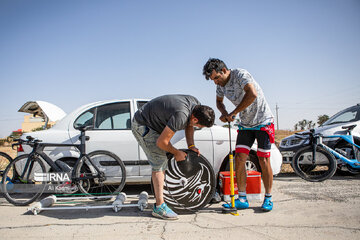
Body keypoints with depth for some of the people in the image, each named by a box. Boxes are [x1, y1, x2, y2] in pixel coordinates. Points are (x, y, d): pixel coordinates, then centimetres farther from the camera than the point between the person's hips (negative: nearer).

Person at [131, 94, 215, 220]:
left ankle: (159, 199, 22)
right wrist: (176, 153, -12)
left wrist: (191, 146, 2)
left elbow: (189, 126, 13)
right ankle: (159, 207, -11)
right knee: (159, 162, -15)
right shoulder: (181, 115, -36)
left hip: (154, 124, 10)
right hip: (142, 125, -10)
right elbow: (161, 142, -29)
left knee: (163, 162, 11)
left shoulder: (196, 104, -8)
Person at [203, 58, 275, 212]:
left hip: (263, 122, -6)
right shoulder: (221, 84, 2)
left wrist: (234, 113, -29)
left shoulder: (240, 74, -20)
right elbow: (219, 101, 21)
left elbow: (252, 94, -36)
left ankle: (268, 199, 11)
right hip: (245, 124, 6)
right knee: (239, 159, -3)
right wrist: (223, 112, -1)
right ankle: (242, 199, 4)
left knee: (263, 160, -4)